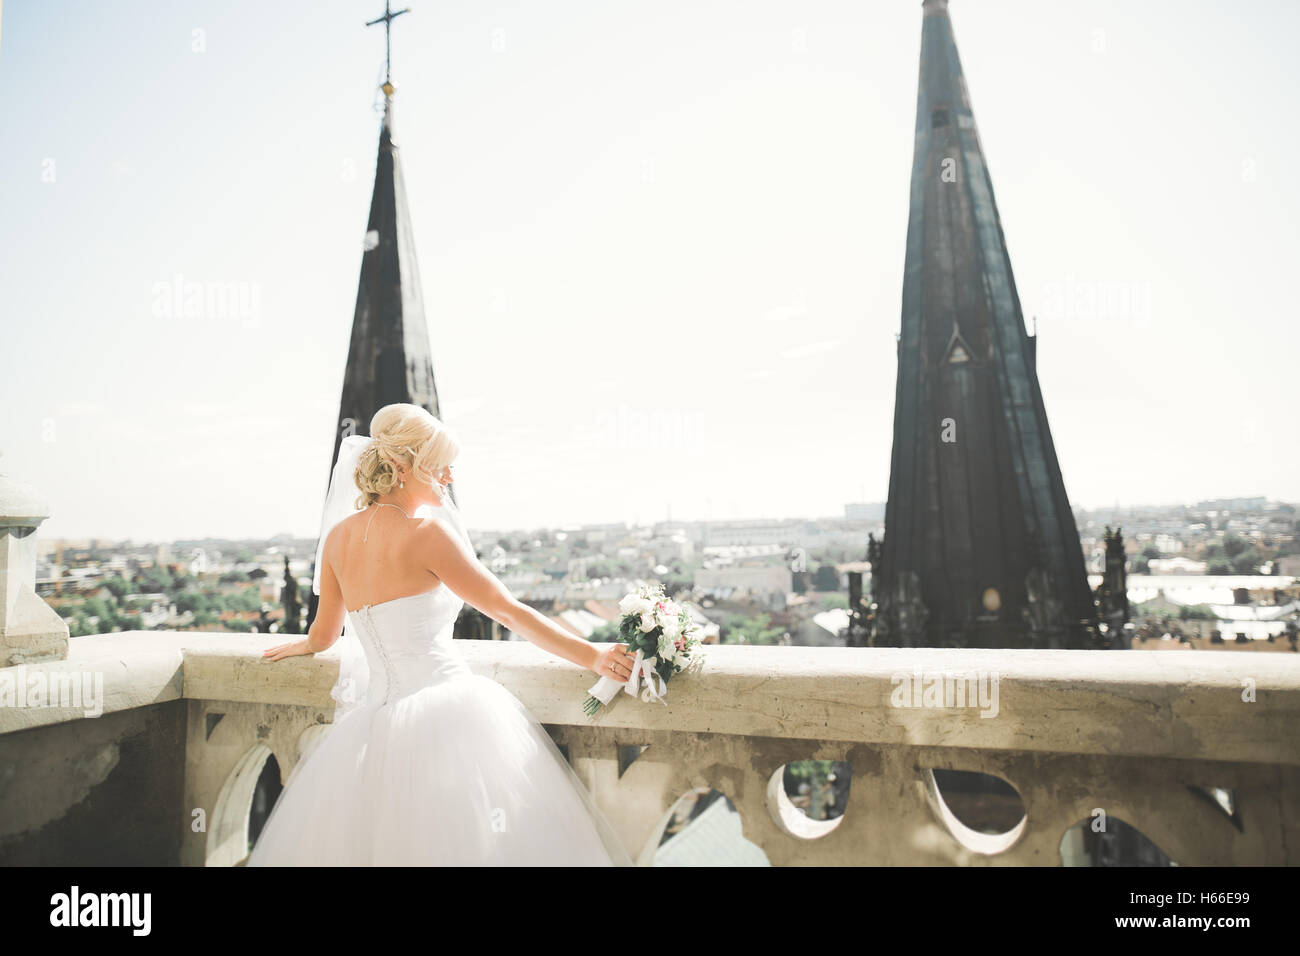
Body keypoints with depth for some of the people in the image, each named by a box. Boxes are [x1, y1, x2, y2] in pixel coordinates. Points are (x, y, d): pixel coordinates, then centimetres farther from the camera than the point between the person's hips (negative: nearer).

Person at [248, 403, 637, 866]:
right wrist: (592, 655, -5)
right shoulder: (425, 530, -11)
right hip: (445, 713, -7)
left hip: (376, 719, 8)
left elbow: (323, 635, 21)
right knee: (463, 839, 2)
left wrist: (303, 645, 45)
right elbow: (510, 611, -10)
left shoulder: (338, 535, 8)